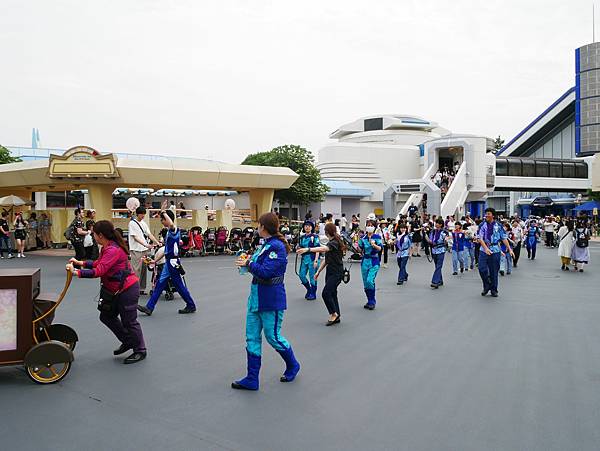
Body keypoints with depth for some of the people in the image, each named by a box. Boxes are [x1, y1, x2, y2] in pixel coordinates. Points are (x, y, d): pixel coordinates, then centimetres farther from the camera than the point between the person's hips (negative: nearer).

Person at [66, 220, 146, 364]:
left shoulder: (113, 250, -26)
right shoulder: (106, 248, 7)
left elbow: (99, 271, -32)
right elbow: (99, 263, 17)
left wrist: (77, 272, -29)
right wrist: (80, 262, 10)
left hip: (127, 289, -11)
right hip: (117, 290, 11)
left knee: (129, 321, 1)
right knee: (107, 316, 17)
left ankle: (140, 351, 18)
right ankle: (128, 341, 31)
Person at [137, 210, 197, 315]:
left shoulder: (174, 230, -15)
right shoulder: (169, 232, 13)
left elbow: (171, 224, -42)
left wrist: (165, 213, -25)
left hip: (174, 263, -9)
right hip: (168, 263, 9)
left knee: (179, 286, 1)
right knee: (160, 284, 9)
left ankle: (191, 306, 15)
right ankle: (149, 307, 12)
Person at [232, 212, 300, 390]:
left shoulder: (277, 247, -19)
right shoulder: (266, 244, 11)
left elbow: (265, 272, -26)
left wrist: (249, 264, -12)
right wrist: (249, 262, -1)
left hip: (271, 299, -9)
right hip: (256, 296, 10)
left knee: (273, 337, 5)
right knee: (252, 338, 10)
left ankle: (292, 366, 31)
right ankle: (251, 379, 19)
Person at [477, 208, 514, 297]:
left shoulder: (498, 225, 3)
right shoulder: (482, 225, 0)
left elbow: (504, 238, 6)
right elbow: (480, 238, -6)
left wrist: (509, 249, 1)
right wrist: (486, 248, -19)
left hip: (495, 250, 0)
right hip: (484, 250, 0)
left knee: (494, 271, 4)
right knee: (482, 269, -9)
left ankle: (494, 290, 17)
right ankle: (487, 286, 13)